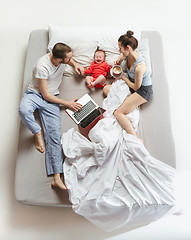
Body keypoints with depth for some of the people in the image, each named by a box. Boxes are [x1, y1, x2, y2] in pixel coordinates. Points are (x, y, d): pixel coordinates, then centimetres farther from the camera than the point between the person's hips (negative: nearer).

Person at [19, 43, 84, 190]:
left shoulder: (62, 57, -4)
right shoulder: (42, 67, -22)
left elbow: (69, 59, 25)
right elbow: (45, 95, -17)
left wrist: (75, 64, 2)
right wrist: (67, 103, -13)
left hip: (52, 98, 4)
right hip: (35, 94, -3)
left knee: (54, 134, -13)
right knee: (24, 110, -41)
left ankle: (56, 177, -17)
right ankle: (38, 132, -8)